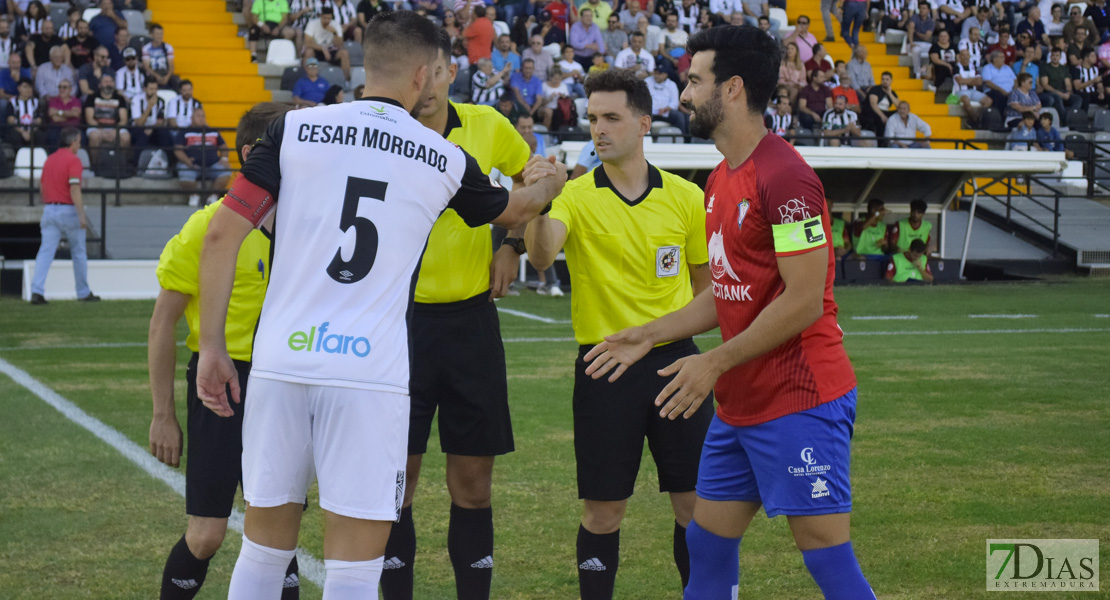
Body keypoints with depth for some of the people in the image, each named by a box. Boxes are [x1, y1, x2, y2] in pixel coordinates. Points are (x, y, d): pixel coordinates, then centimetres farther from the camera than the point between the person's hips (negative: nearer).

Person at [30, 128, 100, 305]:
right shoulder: (73, 160, -10)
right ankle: (84, 292, 18)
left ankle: (37, 291, -16)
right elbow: (74, 188, -20)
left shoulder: (49, 159, 12)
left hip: (49, 209, 5)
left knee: (45, 252, -2)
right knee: (79, 253, 9)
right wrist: (81, 215, -23)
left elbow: (43, 188, 17)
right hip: (69, 210, -5)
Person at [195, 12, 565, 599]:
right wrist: (547, 183, 52)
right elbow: (513, 212, 28)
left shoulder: (294, 129, 4)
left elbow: (221, 235, -1)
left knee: (264, 550, 15)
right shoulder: (447, 161, 6)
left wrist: (211, 345, 7)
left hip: (281, 363, 2)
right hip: (370, 374, -2)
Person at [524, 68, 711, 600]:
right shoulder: (576, 196, -2)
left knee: (695, 502, 4)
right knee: (603, 510, 3)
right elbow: (541, 256, -22)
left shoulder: (686, 197, 3)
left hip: (674, 360, 1)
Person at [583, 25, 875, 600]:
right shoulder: (722, 179, 15)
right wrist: (650, 334, 16)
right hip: (739, 404, 10)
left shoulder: (785, 177, -17)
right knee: (706, 543, 14)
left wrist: (715, 362, -16)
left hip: (798, 401, -10)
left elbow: (803, 301, -21)